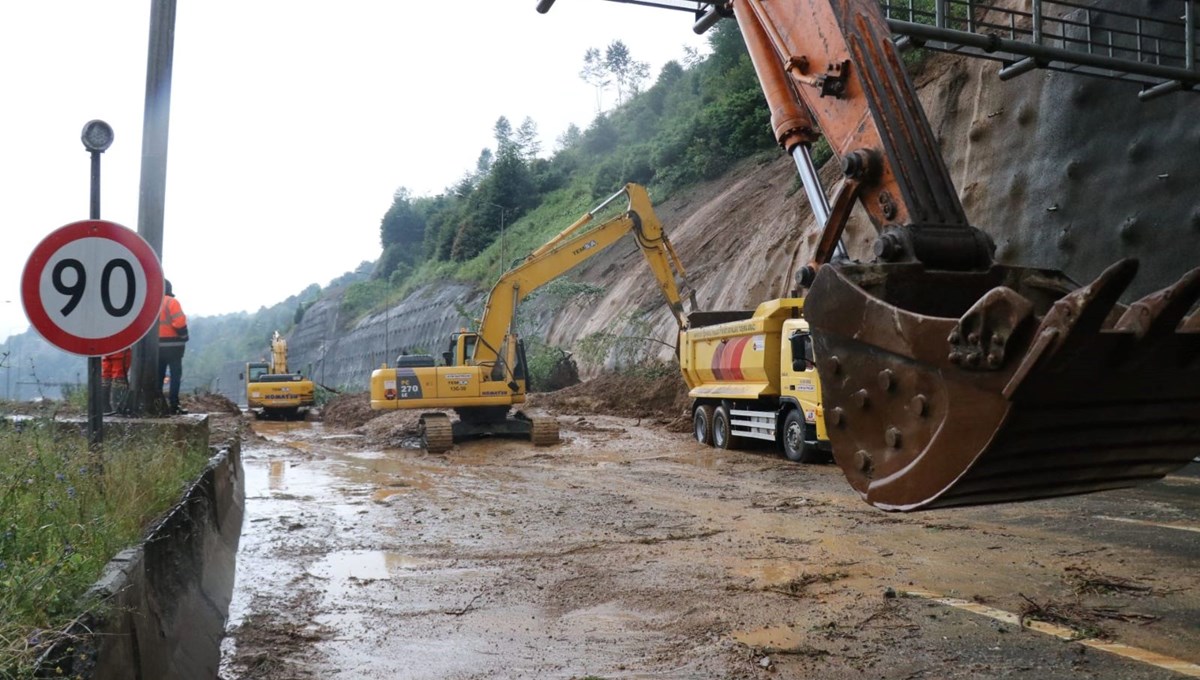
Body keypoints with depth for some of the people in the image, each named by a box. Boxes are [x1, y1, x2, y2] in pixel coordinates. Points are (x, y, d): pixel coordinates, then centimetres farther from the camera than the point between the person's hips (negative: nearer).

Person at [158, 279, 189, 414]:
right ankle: (173, 404, -8)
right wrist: (184, 336, -4)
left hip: (156, 345, 7)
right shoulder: (171, 302, -9)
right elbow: (179, 322, -17)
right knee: (176, 375, -3)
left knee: (158, 375, 13)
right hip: (172, 345, -6)